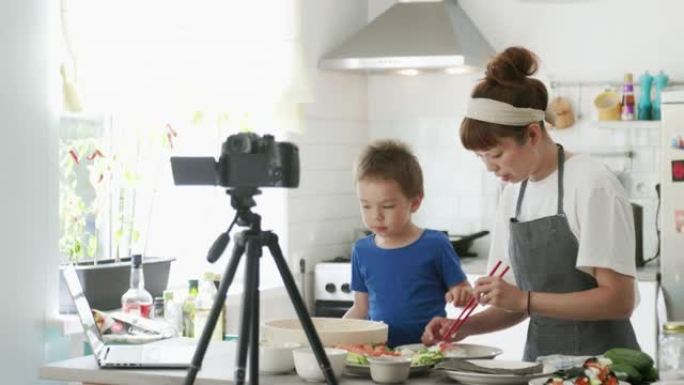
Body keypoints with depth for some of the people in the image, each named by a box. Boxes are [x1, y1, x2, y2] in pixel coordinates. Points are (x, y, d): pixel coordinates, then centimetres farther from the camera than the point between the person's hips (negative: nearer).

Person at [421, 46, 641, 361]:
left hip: (599, 357, -6)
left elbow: (619, 299, -13)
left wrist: (523, 299, -18)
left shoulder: (592, 185, -9)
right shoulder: (513, 192, 10)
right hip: (539, 356, 6)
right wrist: (466, 327, -2)